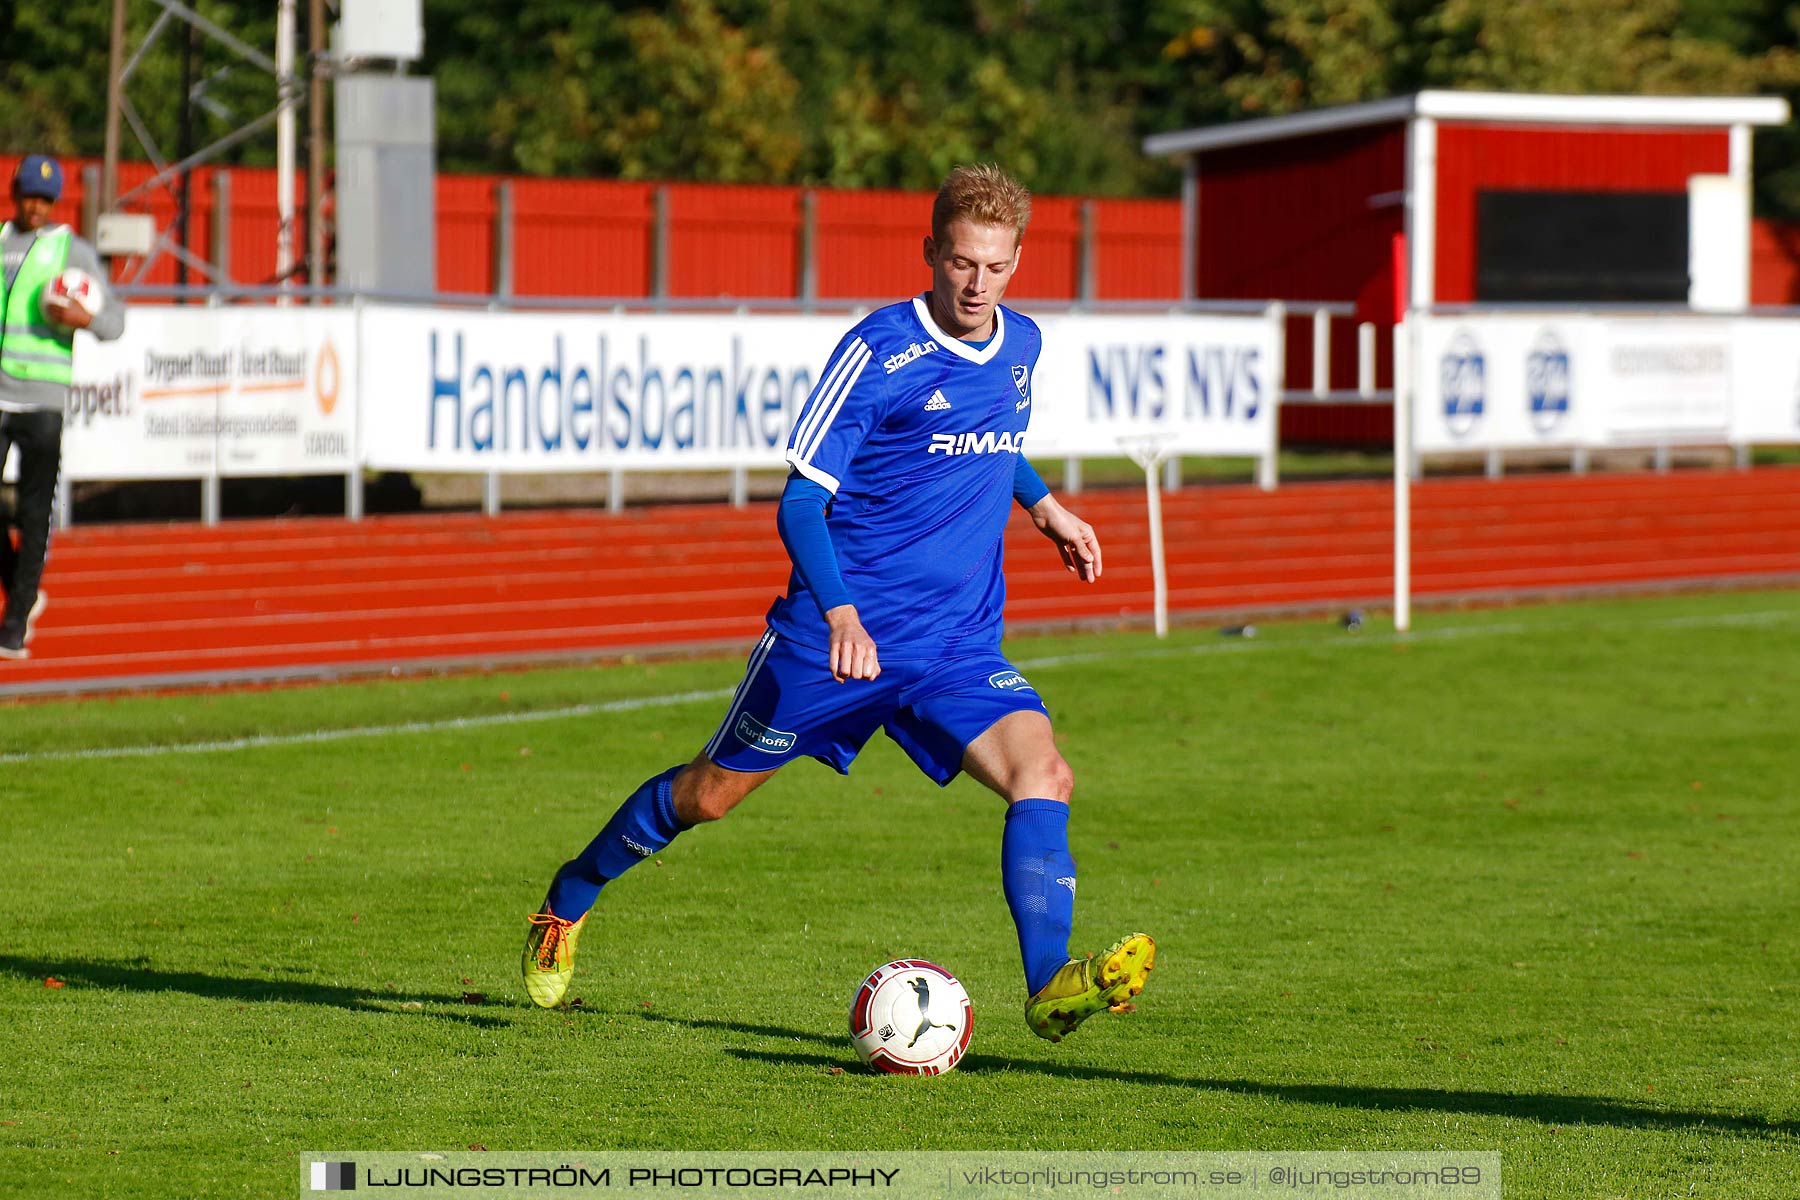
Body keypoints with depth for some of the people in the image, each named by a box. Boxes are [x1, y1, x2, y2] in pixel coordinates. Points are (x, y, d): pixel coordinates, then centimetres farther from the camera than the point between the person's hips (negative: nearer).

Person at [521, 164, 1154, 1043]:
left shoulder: (1021, 347, 6)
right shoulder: (879, 350, -14)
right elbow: (801, 500, -17)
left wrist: (1044, 505, 18)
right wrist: (840, 613, -31)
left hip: (958, 646, 4)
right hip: (838, 632, -4)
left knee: (1041, 773, -21)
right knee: (713, 791, 9)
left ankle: (1050, 989, -27)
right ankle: (568, 900, 34)